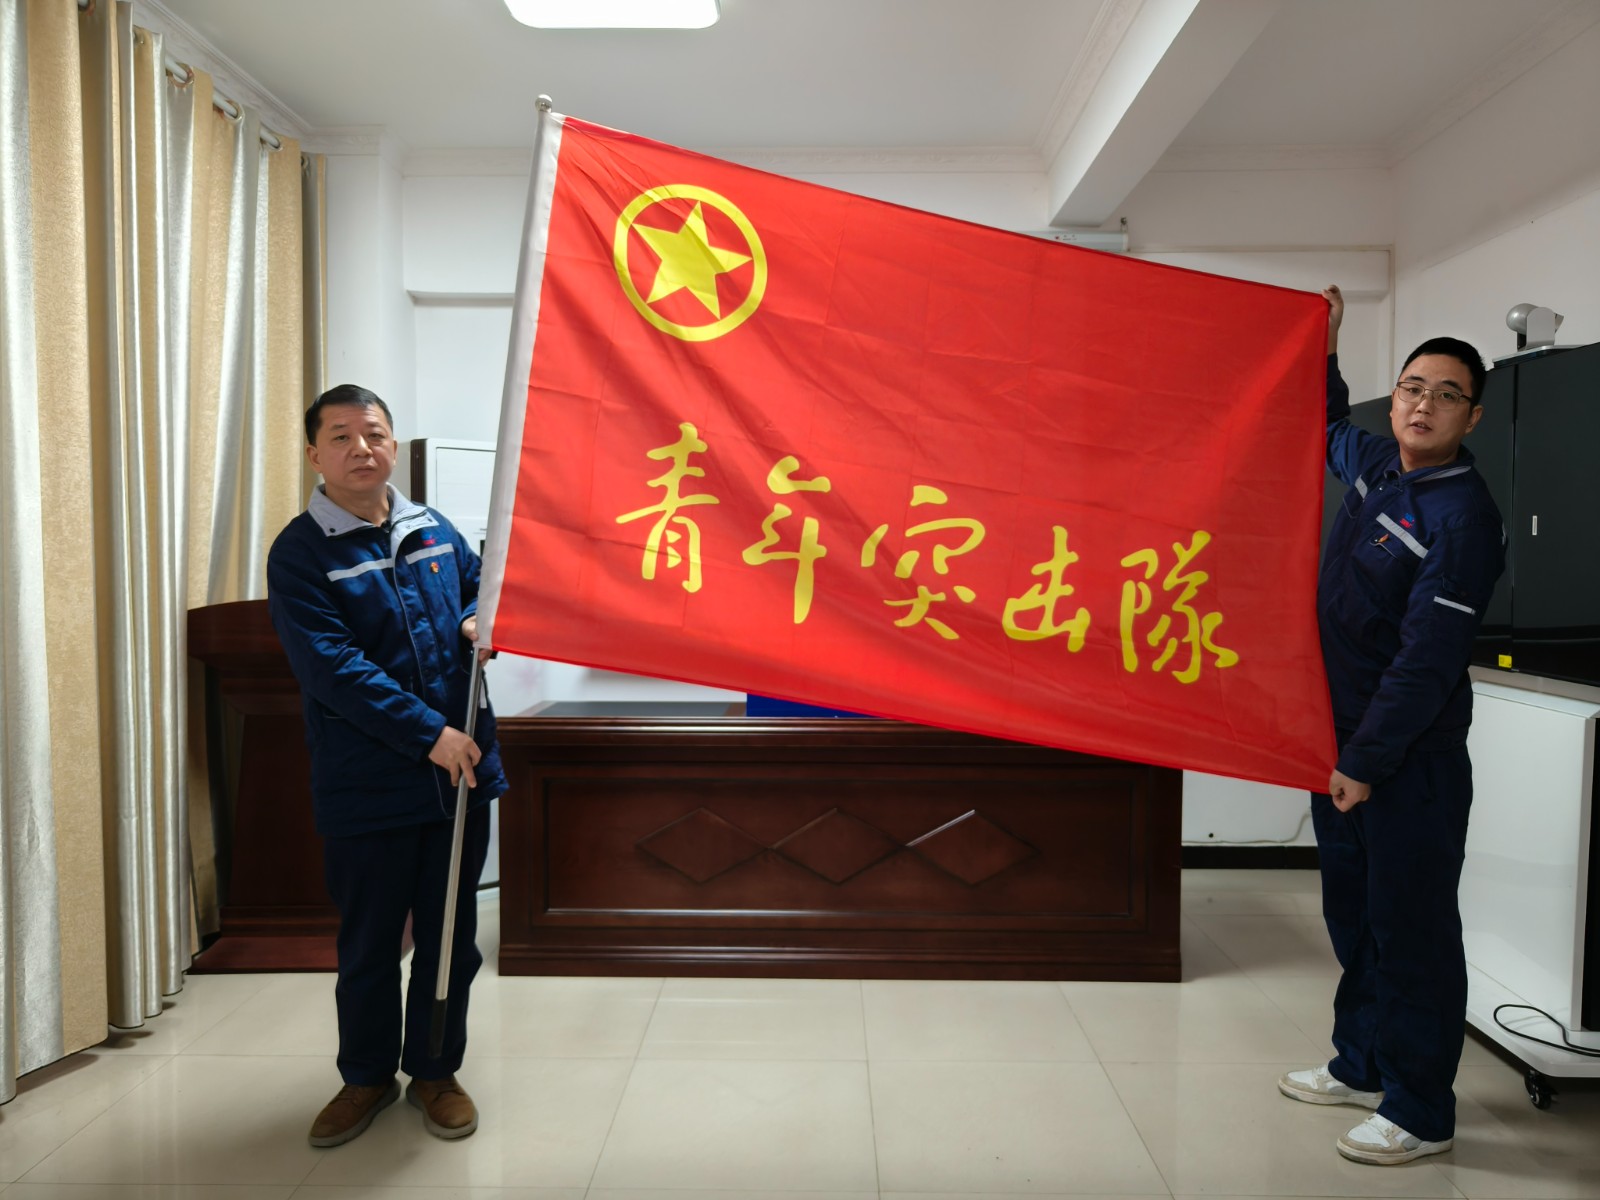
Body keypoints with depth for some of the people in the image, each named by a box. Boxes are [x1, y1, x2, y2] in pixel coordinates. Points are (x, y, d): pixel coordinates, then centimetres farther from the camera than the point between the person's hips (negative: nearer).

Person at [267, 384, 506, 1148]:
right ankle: (368, 1076, 35)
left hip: (461, 773, 4)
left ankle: (436, 1070, 33)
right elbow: (333, 668, -18)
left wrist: (479, 622, -3)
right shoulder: (299, 554, -9)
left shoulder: (435, 532, 6)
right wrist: (430, 733, -23)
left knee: (451, 935, 14)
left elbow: (478, 589, 22)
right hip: (366, 790, -4)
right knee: (368, 944, 13)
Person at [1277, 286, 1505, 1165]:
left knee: (1411, 928, 1)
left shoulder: (1463, 517, -17)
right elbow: (1328, 427, 32)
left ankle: (1422, 1111, 15)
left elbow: (1429, 660, -20)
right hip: (1340, 737, 8)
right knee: (1352, 912, 18)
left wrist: (1368, 761, -20)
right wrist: (1323, 347, 24)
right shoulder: (1375, 466, 7)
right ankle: (1361, 1065, 33)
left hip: (1409, 759, -8)